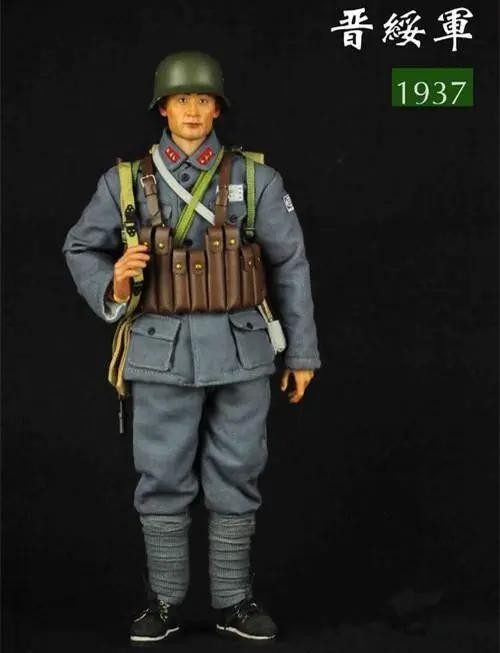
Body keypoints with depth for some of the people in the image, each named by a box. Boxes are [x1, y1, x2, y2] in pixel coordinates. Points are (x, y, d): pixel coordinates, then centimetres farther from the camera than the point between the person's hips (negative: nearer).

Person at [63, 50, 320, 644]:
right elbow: (80, 248, 10)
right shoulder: (125, 180, 0)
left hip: (240, 351, 0)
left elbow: (290, 266, 3)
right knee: (162, 479, 4)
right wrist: (112, 288, -12)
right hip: (164, 352, 0)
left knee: (234, 477, 7)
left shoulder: (256, 177, 0)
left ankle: (233, 601, 18)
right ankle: (165, 602, 17)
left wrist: (302, 352, 4)